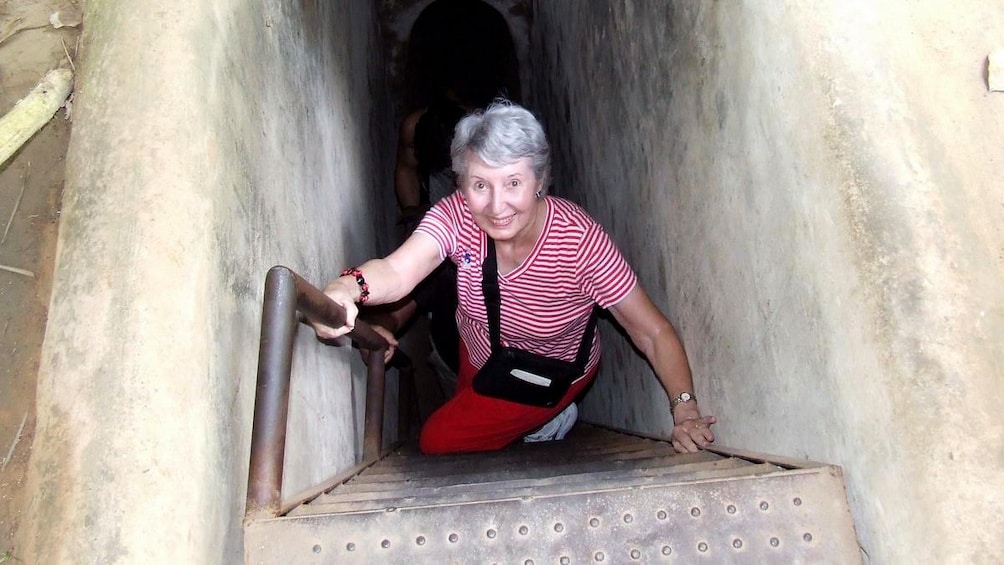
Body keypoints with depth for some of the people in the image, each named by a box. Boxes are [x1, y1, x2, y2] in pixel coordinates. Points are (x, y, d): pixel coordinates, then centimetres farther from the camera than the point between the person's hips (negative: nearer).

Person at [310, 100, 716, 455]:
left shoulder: (580, 240, -37)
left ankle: (552, 417, 14)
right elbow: (398, 271, -45)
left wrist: (685, 411, -43)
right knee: (464, 416, 28)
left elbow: (653, 332, -31)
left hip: (551, 374, -4)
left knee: (437, 441, -2)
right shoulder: (456, 216, -29)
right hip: (478, 353, 4)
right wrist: (348, 286, -67)